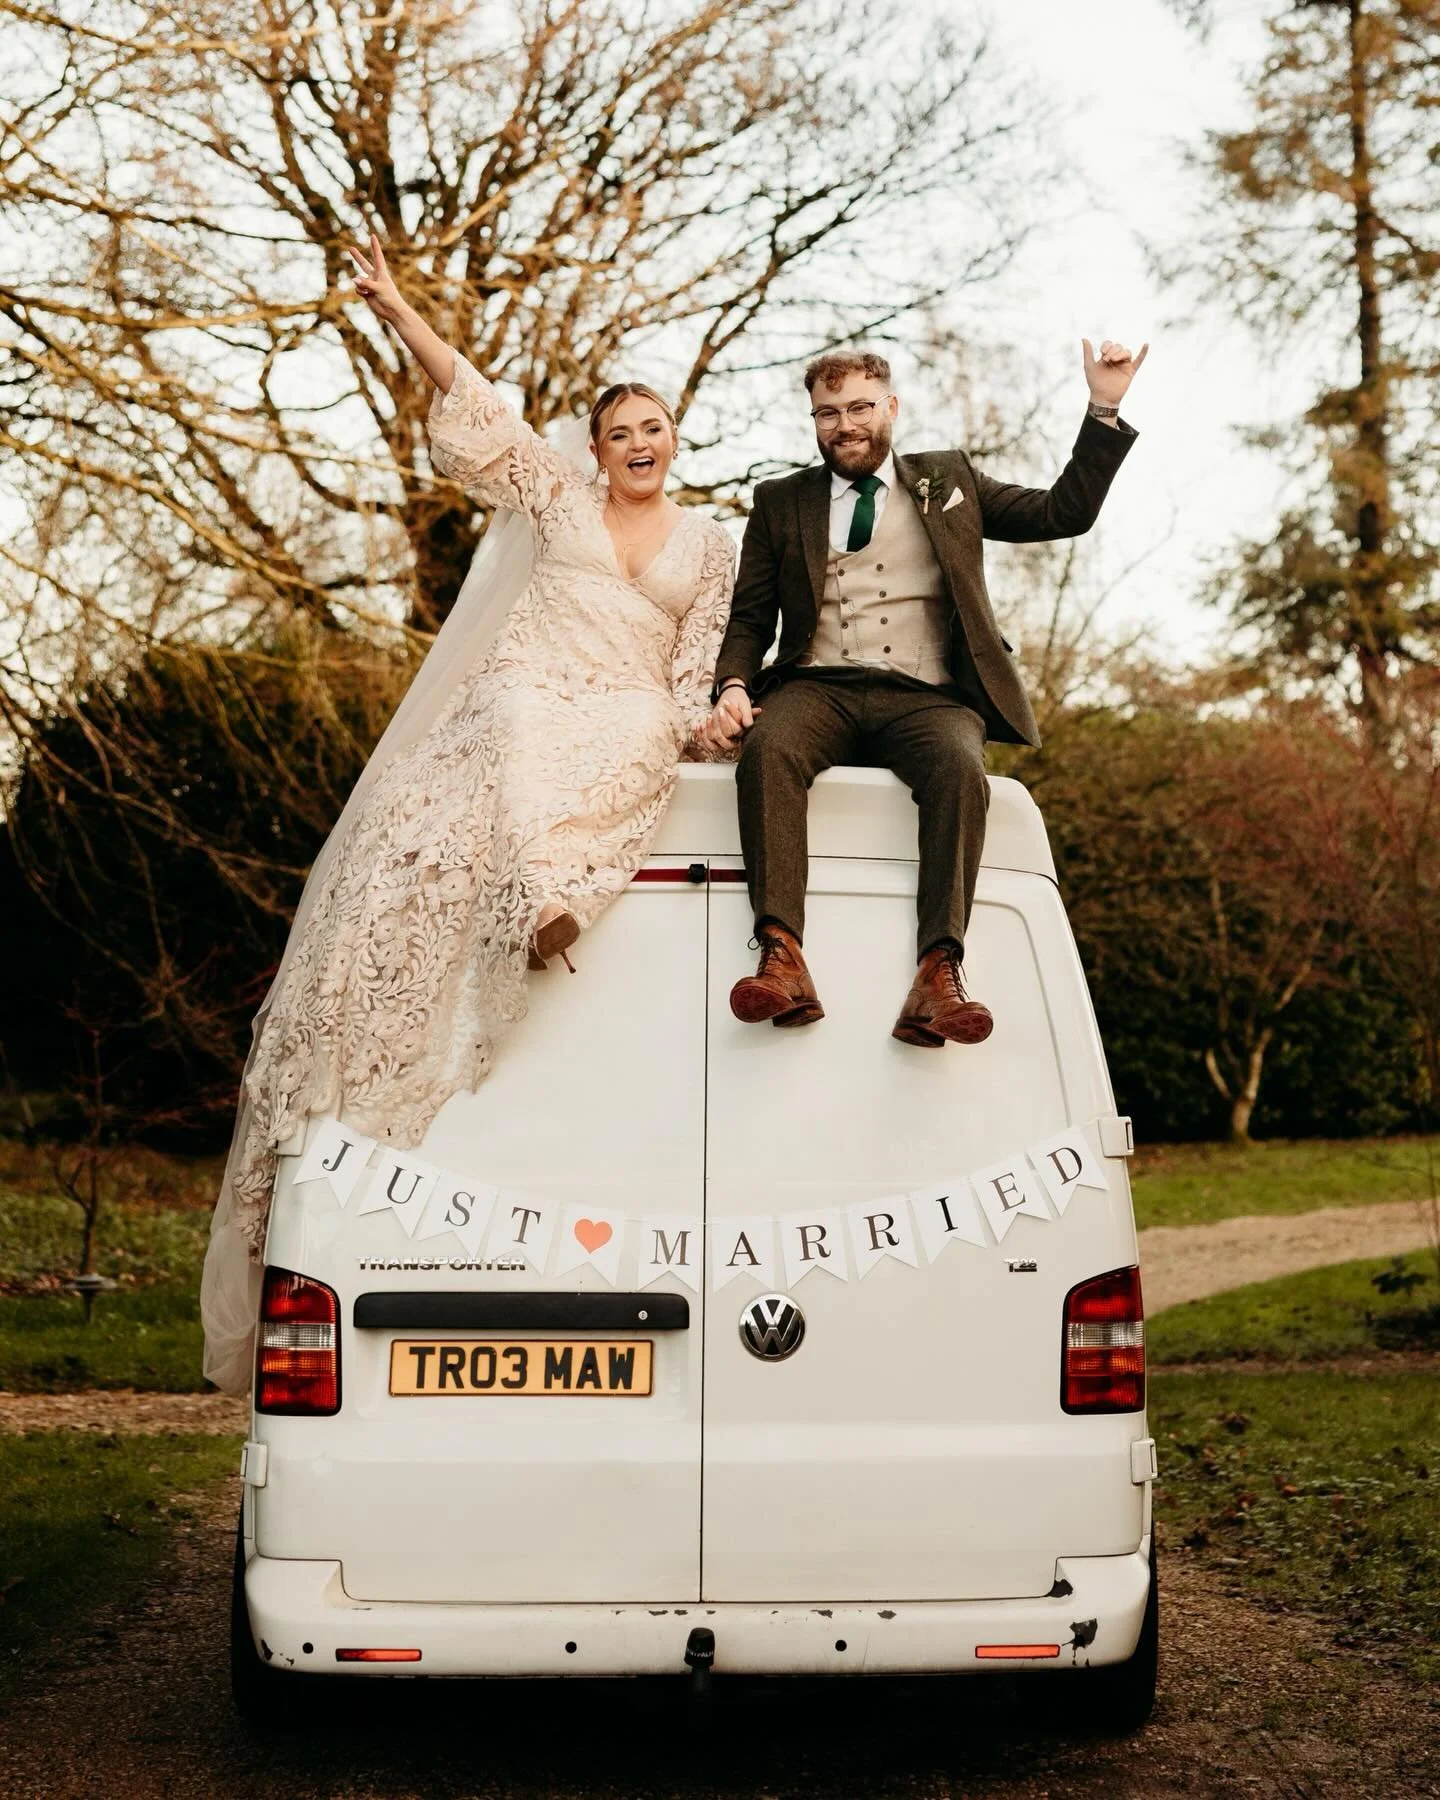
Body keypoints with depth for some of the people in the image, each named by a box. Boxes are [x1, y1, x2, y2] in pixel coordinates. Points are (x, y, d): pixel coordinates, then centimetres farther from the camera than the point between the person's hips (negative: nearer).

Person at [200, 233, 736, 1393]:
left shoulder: (711, 545, 21)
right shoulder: (559, 497, 20)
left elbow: (701, 663, 18)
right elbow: (472, 411, 12)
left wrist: (704, 725, -4)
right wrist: (395, 309, 4)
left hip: (626, 717, 0)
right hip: (520, 698, 1)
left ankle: (551, 897, -53)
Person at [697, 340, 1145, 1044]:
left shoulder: (948, 480, 22)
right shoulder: (780, 502, 22)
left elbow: (1064, 512, 18)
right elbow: (748, 619, 17)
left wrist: (1104, 409, 9)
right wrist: (733, 688, -4)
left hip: (924, 697, 0)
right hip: (816, 689, 0)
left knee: (960, 770, -35)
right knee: (767, 750, -35)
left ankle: (938, 979, -45)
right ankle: (781, 961, -46)